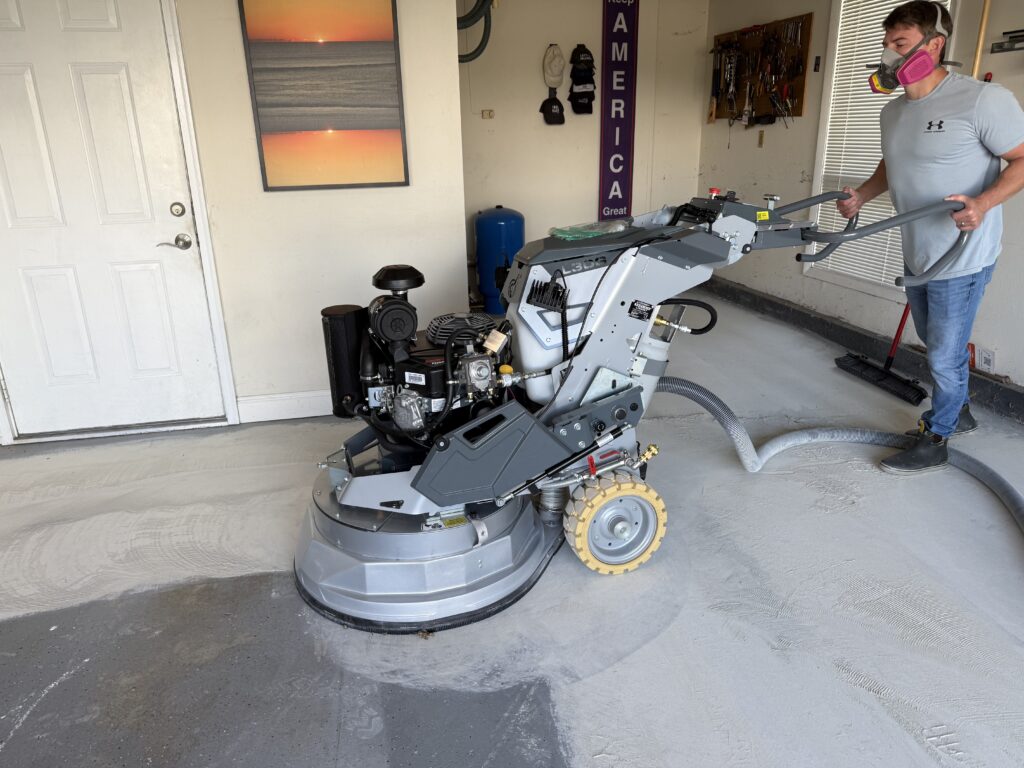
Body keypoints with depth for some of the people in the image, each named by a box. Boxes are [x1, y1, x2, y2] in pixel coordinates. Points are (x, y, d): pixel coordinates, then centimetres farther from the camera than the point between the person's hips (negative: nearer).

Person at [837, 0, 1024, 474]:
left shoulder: (982, 99, -18)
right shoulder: (893, 111, 6)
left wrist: (982, 203, -31)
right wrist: (862, 195, 4)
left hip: (962, 259, -8)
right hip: (916, 256, 8)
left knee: (945, 356, 4)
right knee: (938, 346, 23)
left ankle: (934, 443, 21)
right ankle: (958, 413, 44)